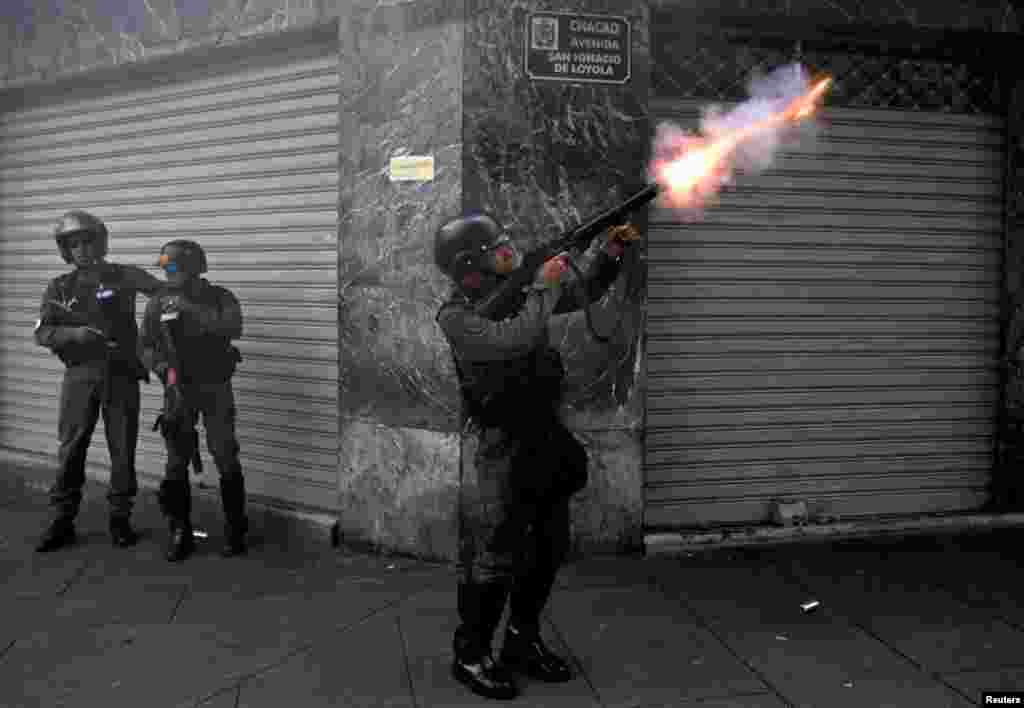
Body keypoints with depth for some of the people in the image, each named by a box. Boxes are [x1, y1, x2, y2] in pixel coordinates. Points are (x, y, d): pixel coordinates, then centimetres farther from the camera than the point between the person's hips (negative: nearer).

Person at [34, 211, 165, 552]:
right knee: (70, 450, 4)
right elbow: (42, 333, -2)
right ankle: (62, 521, 13)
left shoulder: (123, 276, 1)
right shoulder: (59, 288, 7)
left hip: (121, 374, -1)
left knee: (123, 449, 4)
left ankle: (120, 518, 16)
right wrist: (75, 334, -19)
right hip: (79, 376, 1)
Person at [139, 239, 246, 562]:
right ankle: (180, 533, 11)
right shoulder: (158, 304, 1)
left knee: (226, 458, -4)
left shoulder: (220, 298, -5)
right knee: (177, 462, 1)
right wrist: (160, 365, -17)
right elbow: (146, 346, 4)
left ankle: (235, 530, 9)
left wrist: (191, 309, -30)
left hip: (216, 389, -2)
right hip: (179, 390, 2)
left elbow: (232, 329, -24)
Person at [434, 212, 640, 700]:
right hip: (497, 449, -7)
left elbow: (584, 292, 15)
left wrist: (609, 249, -1)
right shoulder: (456, 316, -15)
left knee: (548, 549, 14)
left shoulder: (520, 290, 5)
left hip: (545, 439, 8)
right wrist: (544, 288, -20)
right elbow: (512, 341, -31)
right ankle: (471, 656, 14)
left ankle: (523, 643, 29)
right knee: (493, 556, -2)